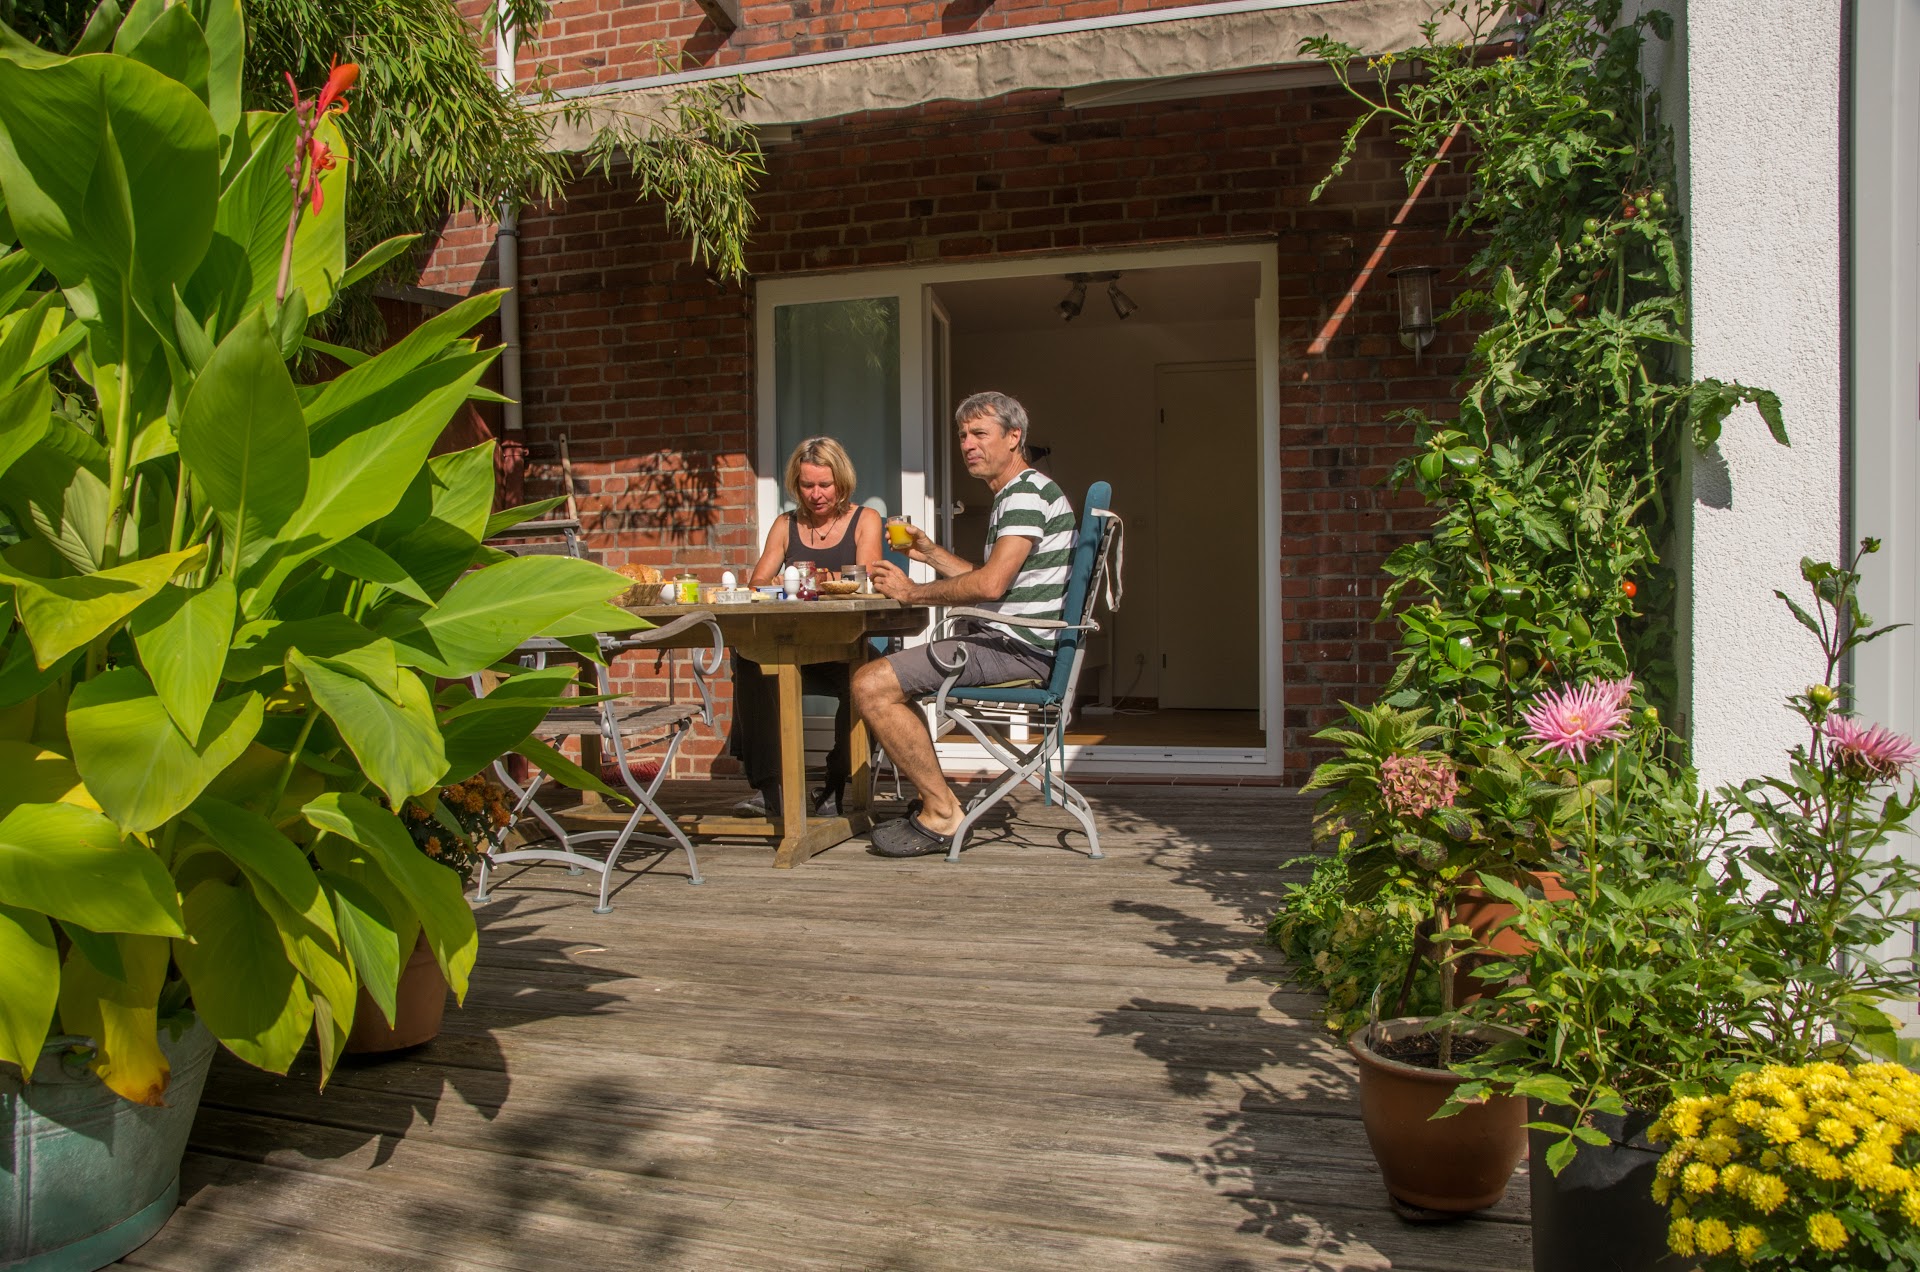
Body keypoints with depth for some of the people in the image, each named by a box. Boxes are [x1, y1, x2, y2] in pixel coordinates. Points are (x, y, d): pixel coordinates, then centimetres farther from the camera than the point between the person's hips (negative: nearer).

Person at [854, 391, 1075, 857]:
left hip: (1018, 648, -11)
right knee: (879, 675, 22)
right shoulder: (1011, 497, 22)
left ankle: (941, 814, -13)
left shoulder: (1028, 493, -12)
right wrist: (931, 552, 17)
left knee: (871, 686, -20)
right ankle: (931, 798, 14)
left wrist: (911, 592, -11)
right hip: (1003, 640, 11)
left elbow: (990, 584, -23)